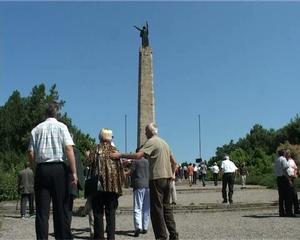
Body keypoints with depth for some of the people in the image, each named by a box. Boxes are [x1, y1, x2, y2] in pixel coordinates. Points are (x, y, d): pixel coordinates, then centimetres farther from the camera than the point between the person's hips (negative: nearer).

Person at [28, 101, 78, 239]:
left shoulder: (36, 129, 10)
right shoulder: (61, 126, 1)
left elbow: (31, 153, 6)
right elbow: (68, 149, -9)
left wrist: (36, 171, 15)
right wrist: (73, 172, -10)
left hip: (41, 168, 3)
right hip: (59, 168, -2)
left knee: (42, 209, 4)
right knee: (61, 207, 4)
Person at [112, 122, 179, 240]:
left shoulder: (151, 141, -8)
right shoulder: (164, 142, 19)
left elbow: (138, 155, -21)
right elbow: (173, 161, 23)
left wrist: (120, 155, -17)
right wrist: (172, 173, 30)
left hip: (157, 178, -8)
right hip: (167, 178, 8)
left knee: (157, 208, -2)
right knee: (166, 206, 15)